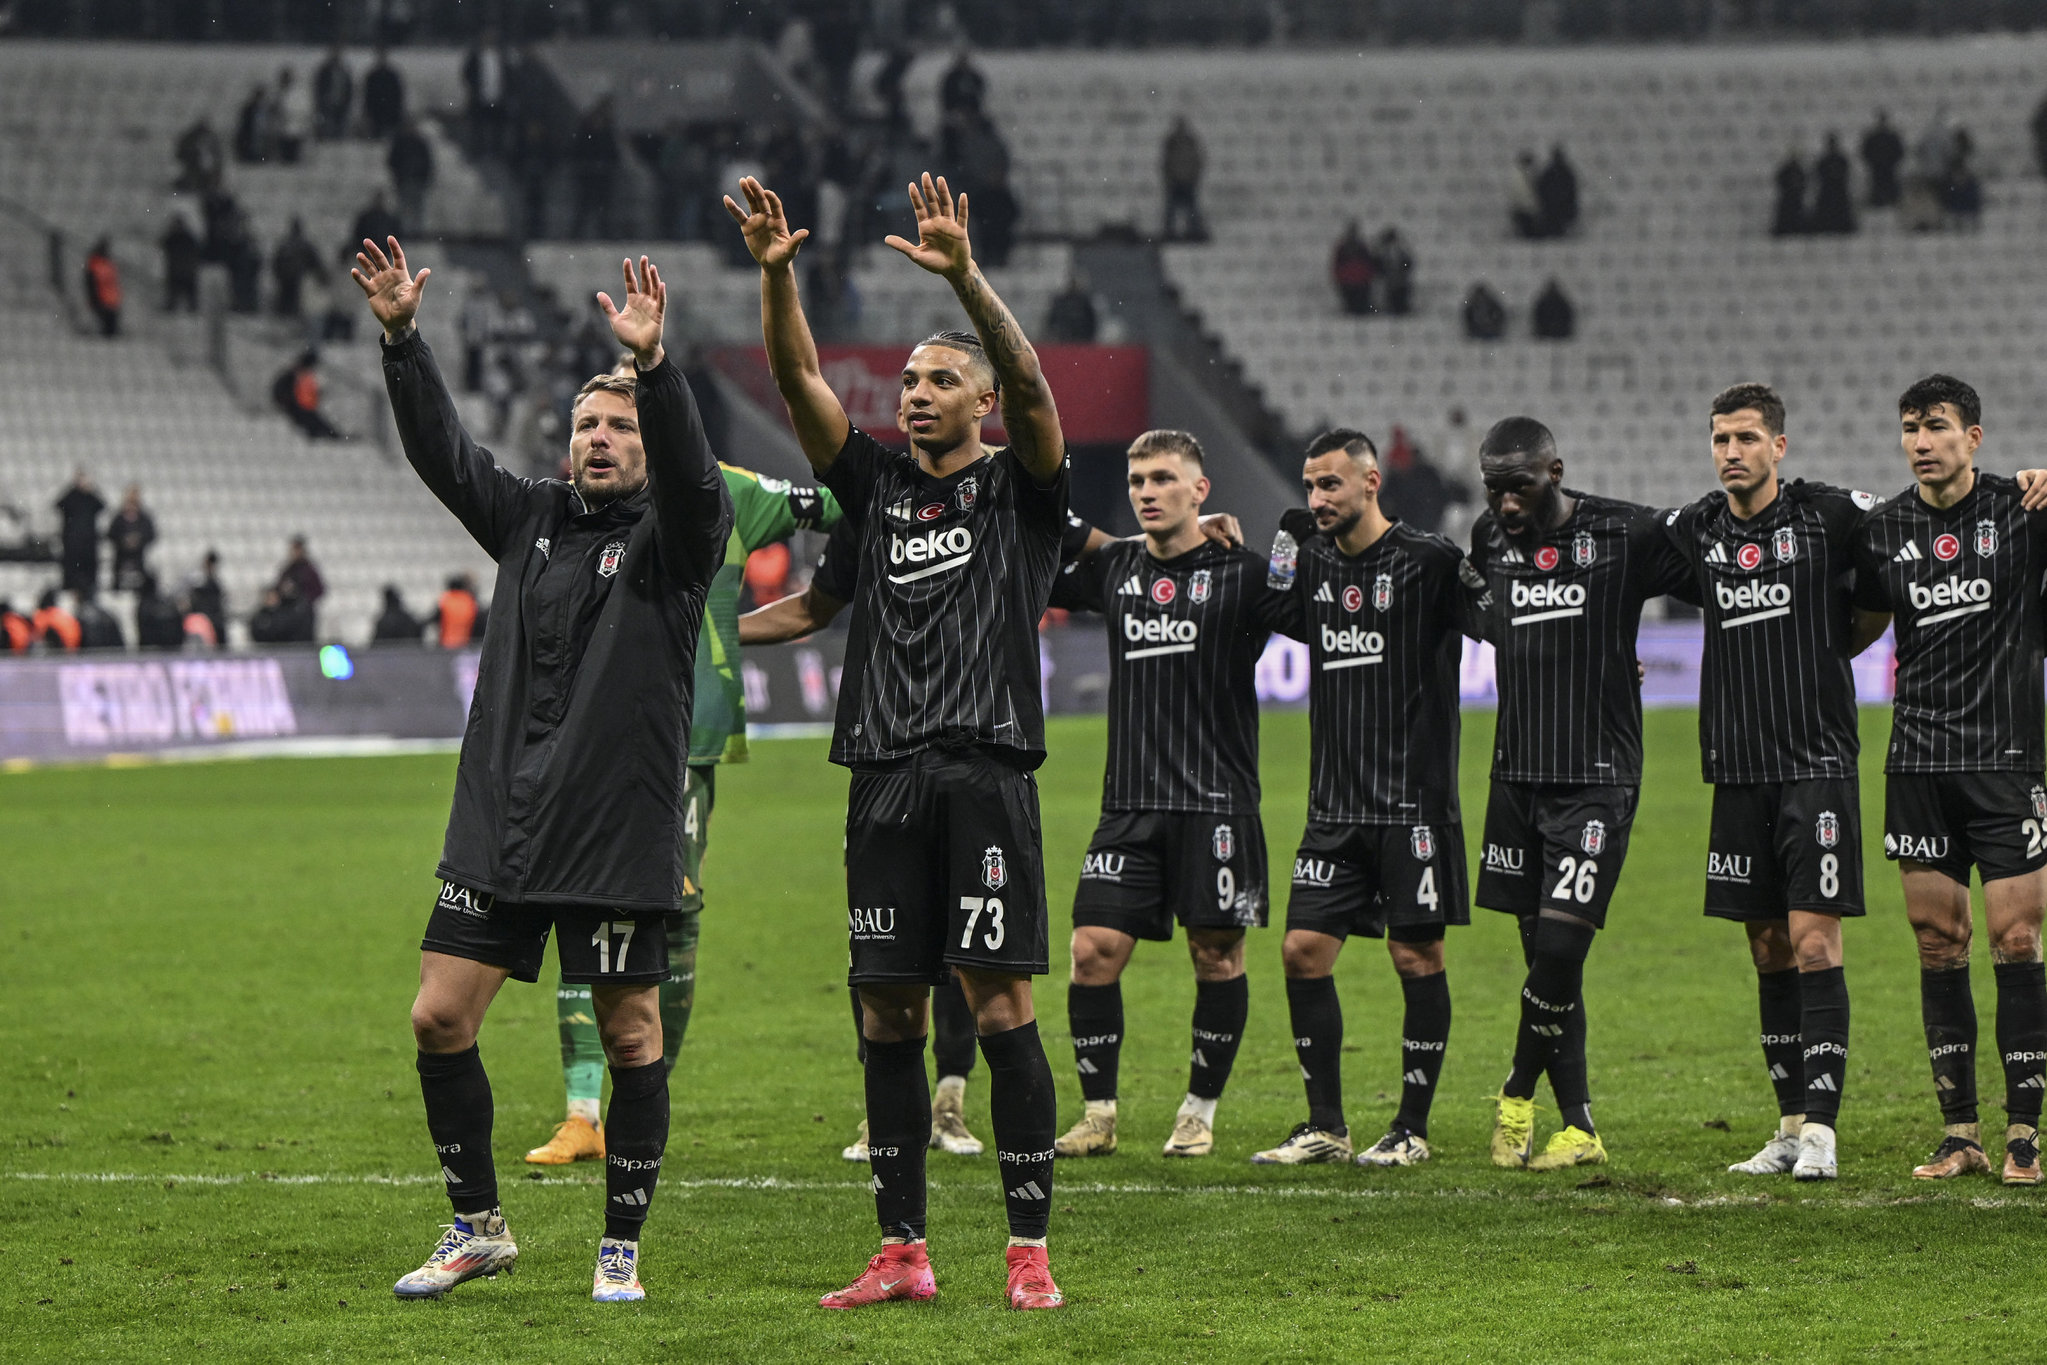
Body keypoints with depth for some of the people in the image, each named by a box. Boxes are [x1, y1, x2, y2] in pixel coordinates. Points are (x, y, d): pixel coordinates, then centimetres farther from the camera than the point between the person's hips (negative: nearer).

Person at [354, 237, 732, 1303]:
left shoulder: (671, 534, 0)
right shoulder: (531, 520, 13)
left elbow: (691, 474, -21)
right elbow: (441, 448, 5)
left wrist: (652, 363, -35)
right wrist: (401, 339, -8)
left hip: (619, 840, -4)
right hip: (498, 828, 4)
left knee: (630, 1040, 1)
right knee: (439, 1019, 1)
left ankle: (621, 1247, 13)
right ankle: (477, 1227, 16)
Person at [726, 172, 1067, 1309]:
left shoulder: (1021, 489, 6)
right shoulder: (880, 485, 17)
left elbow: (1031, 384, -12)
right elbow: (801, 380, 6)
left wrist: (966, 276, -27)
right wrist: (777, 273, -10)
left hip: (986, 768, -5)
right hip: (886, 776, 5)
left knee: (1000, 1003, -8)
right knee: (889, 1014, 4)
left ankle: (1031, 1248, -5)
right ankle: (903, 1252, 10)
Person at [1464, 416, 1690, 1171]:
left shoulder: (1623, 534, -9)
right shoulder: (1489, 537, 7)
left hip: (1597, 777, -5)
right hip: (1517, 775, 5)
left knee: (1560, 946, -14)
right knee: (1544, 955, 5)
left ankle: (1519, 1096, 7)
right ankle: (1579, 1129, 11)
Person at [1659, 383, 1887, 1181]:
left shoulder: (1829, 516, -4)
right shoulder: (1693, 532, 7)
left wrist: (1842, 640, 3)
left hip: (1817, 764, -4)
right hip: (1739, 772, 4)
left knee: (1814, 943, -9)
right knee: (1769, 952, 8)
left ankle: (1821, 1128, -9)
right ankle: (1791, 1125, 14)